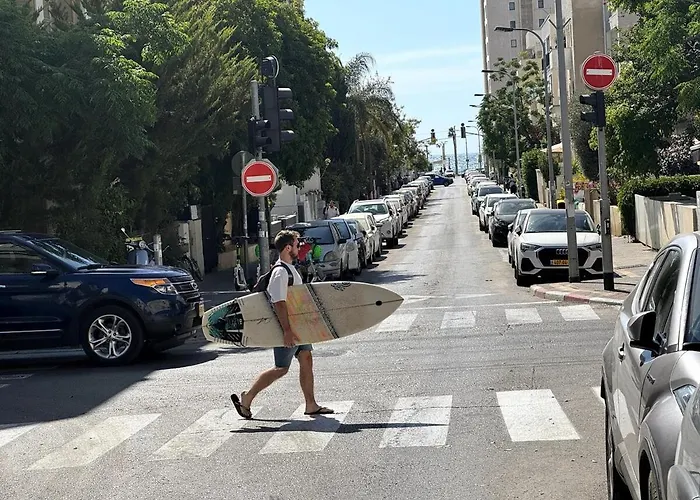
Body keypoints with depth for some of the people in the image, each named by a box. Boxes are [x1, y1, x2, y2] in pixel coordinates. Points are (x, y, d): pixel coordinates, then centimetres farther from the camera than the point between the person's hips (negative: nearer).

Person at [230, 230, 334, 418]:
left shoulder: (289, 268, 13)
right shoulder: (280, 272, -20)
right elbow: (279, 303, -26)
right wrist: (287, 330, -29)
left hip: (296, 324, 10)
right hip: (286, 327, -10)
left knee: (306, 360, 7)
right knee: (281, 369, -3)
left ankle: (311, 405, 10)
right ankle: (246, 399, 4)